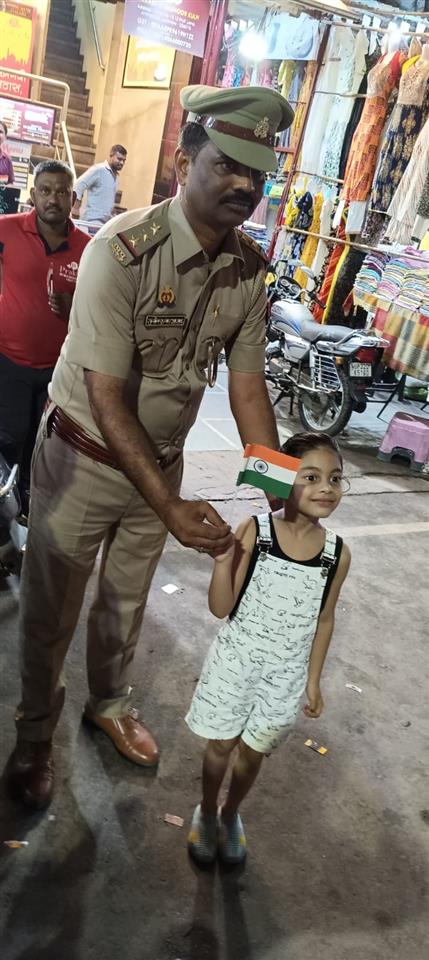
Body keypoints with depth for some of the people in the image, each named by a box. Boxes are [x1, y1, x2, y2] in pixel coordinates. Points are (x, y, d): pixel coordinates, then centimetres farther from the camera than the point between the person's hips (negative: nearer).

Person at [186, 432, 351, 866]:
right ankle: (206, 812, 47)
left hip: (285, 675, 2)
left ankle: (231, 814, 51)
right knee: (221, 745, 18)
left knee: (253, 751, 21)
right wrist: (222, 560, -33)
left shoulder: (337, 553, -11)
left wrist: (313, 679, 6)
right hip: (236, 663, -2)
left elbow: (324, 619, 1)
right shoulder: (253, 532, -20)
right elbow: (221, 608, -17)